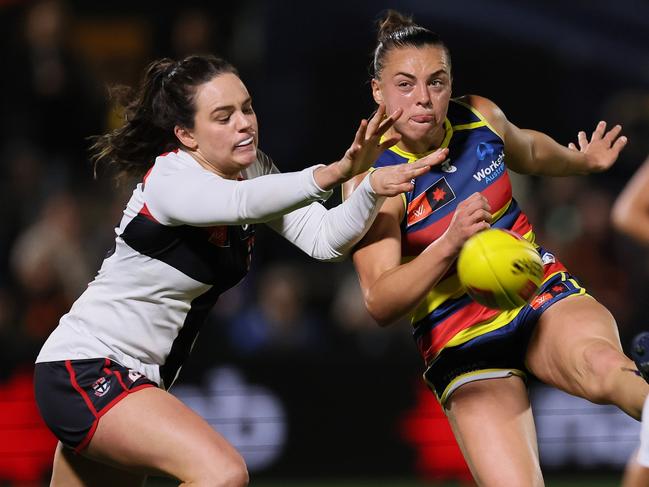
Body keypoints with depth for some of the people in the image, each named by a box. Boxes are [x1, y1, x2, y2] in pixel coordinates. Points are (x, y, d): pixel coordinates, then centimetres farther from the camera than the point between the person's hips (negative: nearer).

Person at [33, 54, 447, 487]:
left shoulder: (253, 168, 2)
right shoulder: (169, 181, -22)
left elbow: (323, 238, -9)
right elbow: (242, 204, -44)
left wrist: (372, 186, -28)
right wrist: (338, 171, -59)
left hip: (138, 379, 9)